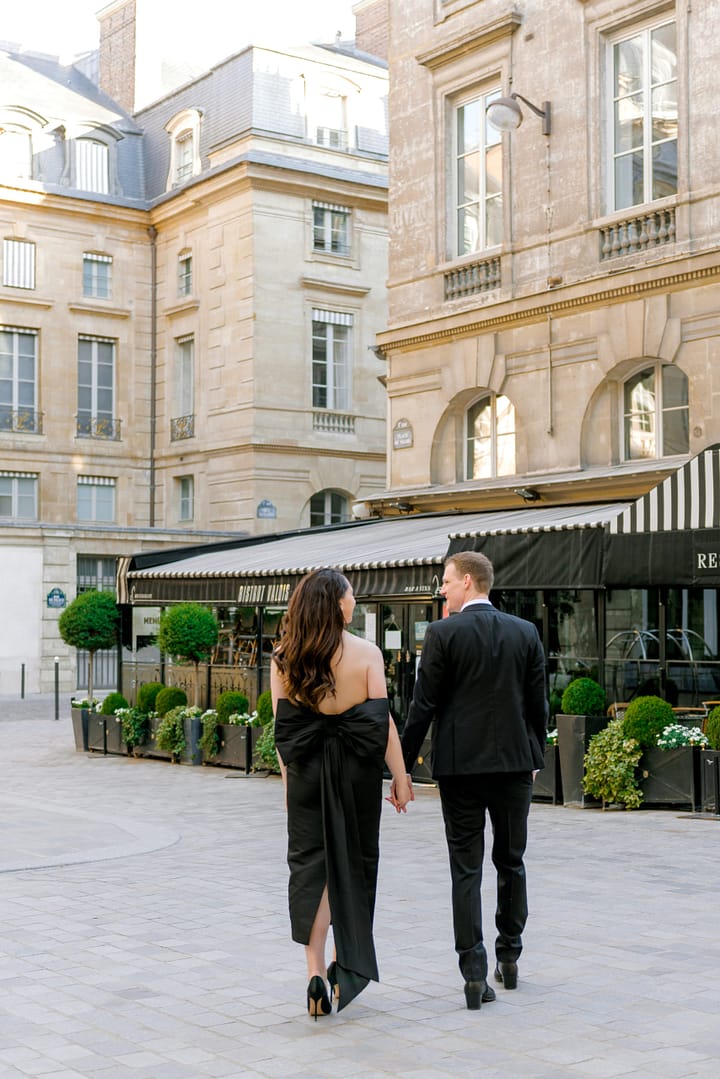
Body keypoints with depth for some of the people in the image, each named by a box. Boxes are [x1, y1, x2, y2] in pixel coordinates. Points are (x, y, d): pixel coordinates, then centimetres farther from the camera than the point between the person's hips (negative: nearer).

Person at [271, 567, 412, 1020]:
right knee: (353, 864, 14)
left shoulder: (285, 657, 0)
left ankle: (316, 971, -3)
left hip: (306, 768, 2)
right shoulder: (366, 653, -8)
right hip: (358, 769, -1)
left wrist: (289, 778, 10)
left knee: (310, 864, 6)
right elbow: (383, 722, -8)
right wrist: (400, 776, -1)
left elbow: (281, 724, 1)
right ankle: (344, 964, 24)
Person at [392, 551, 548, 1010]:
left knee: (467, 871, 2)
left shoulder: (443, 633, -8)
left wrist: (403, 766, -1)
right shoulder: (526, 632, 3)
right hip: (515, 762, 3)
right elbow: (539, 702, 7)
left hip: (460, 765, -3)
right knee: (511, 862, 18)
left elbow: (424, 706, -8)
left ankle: (475, 974, -2)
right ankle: (509, 958, 28)